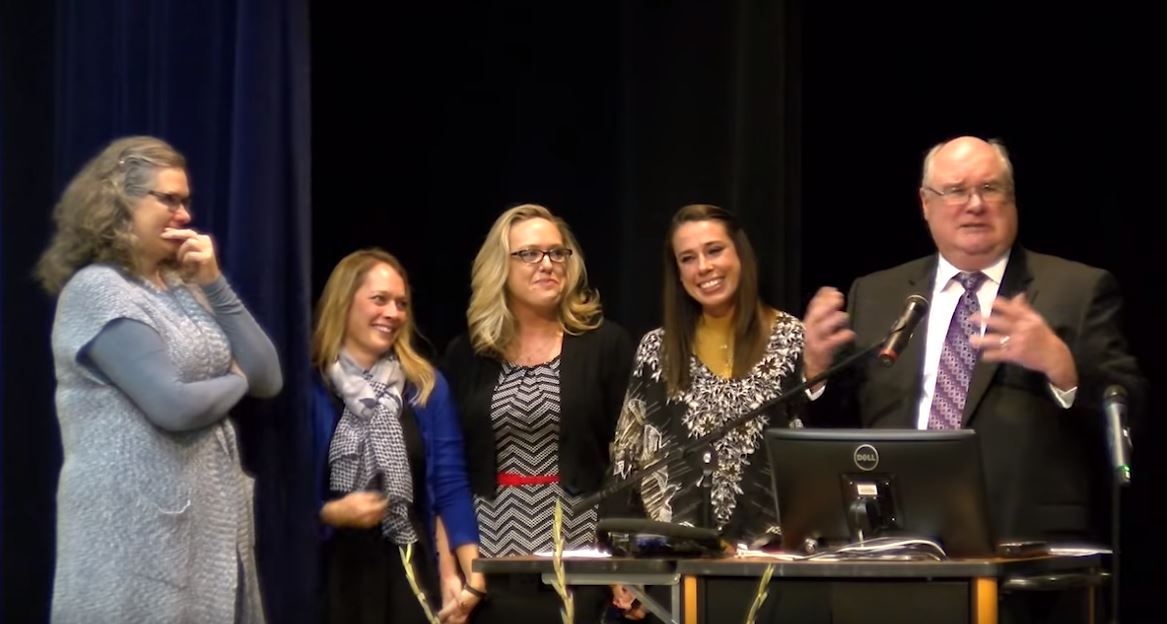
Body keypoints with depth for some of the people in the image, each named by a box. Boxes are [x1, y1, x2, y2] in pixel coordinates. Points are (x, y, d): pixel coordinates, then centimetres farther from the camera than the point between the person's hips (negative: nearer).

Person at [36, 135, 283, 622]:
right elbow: (174, 406, -20)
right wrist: (235, 381, 0)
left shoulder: (182, 286, 14)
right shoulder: (96, 290, -11)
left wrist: (214, 284, -1)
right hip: (139, 522, -8)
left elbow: (268, 379, 7)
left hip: (211, 513, 8)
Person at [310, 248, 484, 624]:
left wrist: (473, 574, -10)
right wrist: (331, 512, -16)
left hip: (410, 571, 2)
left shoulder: (427, 386, 6)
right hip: (332, 572, -2)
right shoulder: (311, 387, -2)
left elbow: (450, 487, 1)